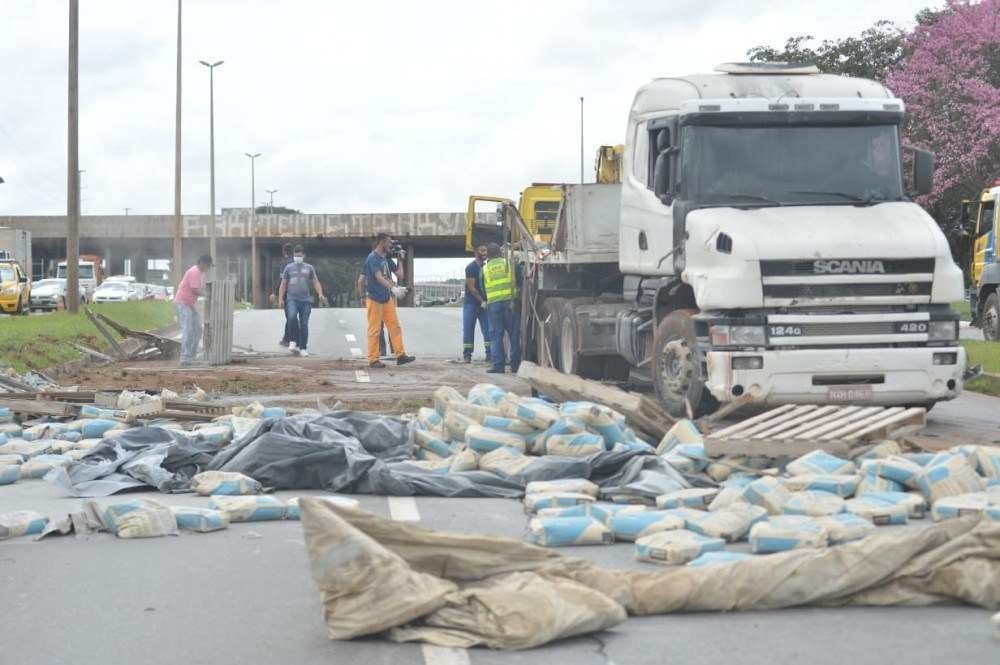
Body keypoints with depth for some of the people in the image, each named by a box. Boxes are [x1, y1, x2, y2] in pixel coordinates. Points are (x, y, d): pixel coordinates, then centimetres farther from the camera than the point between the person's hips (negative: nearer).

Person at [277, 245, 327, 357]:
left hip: (305, 300, 1)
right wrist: (280, 299, 3)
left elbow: (316, 282, 11)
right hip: (292, 299, -1)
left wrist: (320, 294, -6)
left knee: (304, 324, -1)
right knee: (292, 317, -26)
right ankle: (293, 342, -14)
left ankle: (303, 348, 7)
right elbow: (283, 284, 12)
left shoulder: (309, 268, 13)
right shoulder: (289, 267, 12)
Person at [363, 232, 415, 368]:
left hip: (387, 298, 8)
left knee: (395, 326, 3)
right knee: (374, 330, -3)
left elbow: (400, 275, 15)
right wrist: (393, 288, -38)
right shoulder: (372, 258, -13)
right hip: (375, 299, -8)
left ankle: (400, 355, 4)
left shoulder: (386, 258, 12)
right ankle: (373, 360, 0)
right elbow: (379, 278, -26)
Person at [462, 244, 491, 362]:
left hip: (484, 303, 5)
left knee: (488, 329, -1)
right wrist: (482, 301, -15)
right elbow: (471, 287, -14)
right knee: (468, 329, -2)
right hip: (471, 303, -5)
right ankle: (467, 355, 2)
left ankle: (489, 354, 0)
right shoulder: (471, 267, -9)